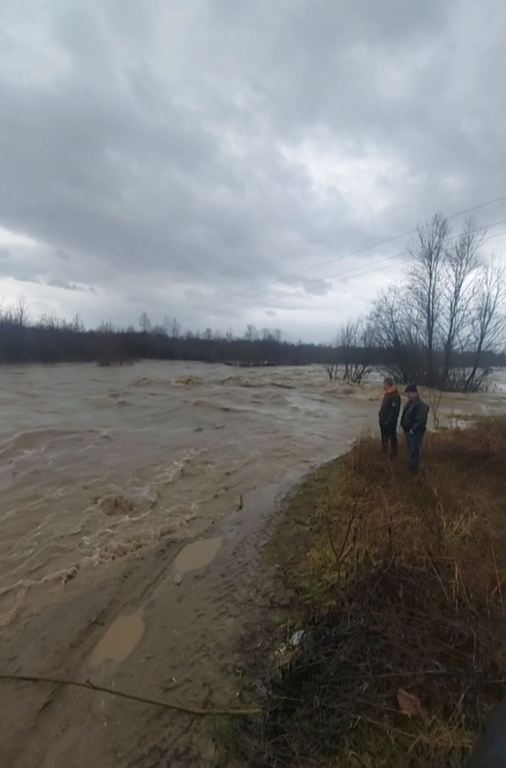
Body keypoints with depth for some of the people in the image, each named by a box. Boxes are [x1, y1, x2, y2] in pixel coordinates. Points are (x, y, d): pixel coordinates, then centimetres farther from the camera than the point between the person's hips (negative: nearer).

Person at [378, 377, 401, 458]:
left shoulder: (395, 396, -21)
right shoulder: (387, 393, 10)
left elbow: (395, 410, -24)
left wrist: (389, 421, -24)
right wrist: (381, 414, 14)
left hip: (390, 422, -10)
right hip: (383, 420, 10)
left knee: (392, 437, 2)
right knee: (384, 437, 21)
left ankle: (393, 454, 12)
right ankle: (384, 451, 36)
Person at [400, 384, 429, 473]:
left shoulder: (421, 405, -19)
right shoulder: (409, 403, 11)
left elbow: (421, 420, -23)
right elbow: (404, 415, 20)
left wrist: (413, 429, -20)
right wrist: (402, 425, 11)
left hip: (416, 432, -10)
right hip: (408, 430, 10)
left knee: (415, 450, -3)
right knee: (411, 449, 19)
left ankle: (415, 467, 7)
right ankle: (411, 465, 32)